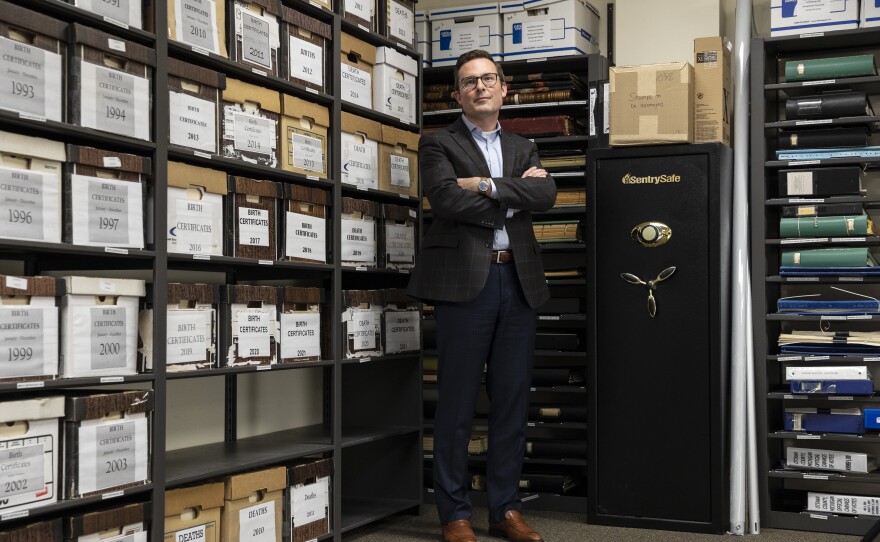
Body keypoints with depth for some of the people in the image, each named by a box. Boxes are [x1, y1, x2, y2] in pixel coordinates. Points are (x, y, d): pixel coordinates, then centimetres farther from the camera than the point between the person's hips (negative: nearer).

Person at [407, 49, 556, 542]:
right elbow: (447, 200, -11)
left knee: (513, 401, 7)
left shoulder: (523, 149, 20)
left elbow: (546, 194, 0)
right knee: (458, 404, -1)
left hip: (519, 281, 4)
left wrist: (488, 185, -10)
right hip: (465, 280, -4)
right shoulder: (438, 144, 7)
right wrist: (514, 196, -3)